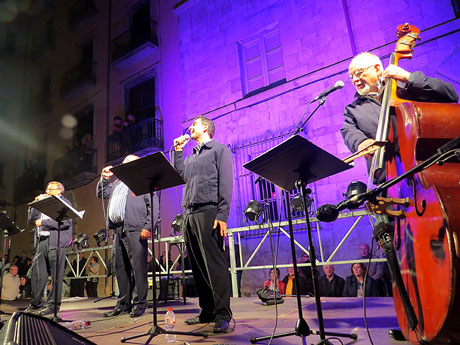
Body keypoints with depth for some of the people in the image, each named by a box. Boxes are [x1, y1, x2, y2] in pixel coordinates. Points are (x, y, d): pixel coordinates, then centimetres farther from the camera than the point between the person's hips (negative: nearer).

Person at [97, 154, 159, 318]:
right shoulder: (117, 183, 27)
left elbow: (154, 206, -5)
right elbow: (101, 194, 32)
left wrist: (148, 227, -15)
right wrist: (105, 178, 18)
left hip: (135, 230, -7)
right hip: (118, 230, 7)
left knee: (138, 267, -7)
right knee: (121, 268, 10)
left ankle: (139, 304, 1)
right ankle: (123, 303, 19)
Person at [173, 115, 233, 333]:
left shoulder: (219, 150, 5)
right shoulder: (192, 157, 27)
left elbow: (225, 183, -7)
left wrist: (222, 215, -17)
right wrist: (178, 151, 15)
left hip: (208, 212, -7)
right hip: (189, 215, 8)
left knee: (214, 264, -10)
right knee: (198, 266, 8)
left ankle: (222, 315, -5)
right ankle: (207, 311, 17)